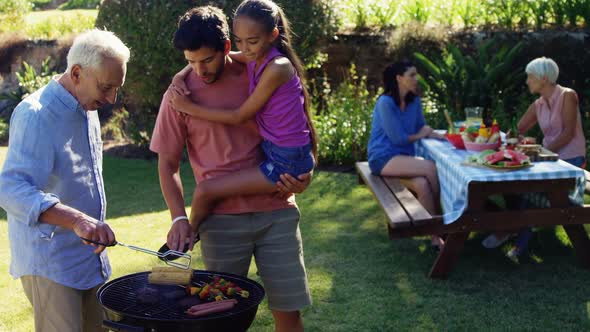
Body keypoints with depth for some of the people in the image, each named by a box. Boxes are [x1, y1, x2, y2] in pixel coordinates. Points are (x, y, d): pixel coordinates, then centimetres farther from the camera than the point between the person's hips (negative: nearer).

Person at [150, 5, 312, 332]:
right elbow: (167, 164, 3)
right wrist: (179, 217, -11)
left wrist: (303, 174, -7)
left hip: (276, 211, 1)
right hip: (221, 219, 0)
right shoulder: (180, 94, -3)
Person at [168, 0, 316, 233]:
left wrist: (190, 108, -11)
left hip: (287, 161, -9)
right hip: (273, 151, 9)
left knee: (204, 191, -10)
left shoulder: (276, 68, -23)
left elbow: (239, 116, -16)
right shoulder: (255, 59, 1)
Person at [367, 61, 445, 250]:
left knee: (422, 185, -26)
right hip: (384, 158, -6)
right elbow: (397, 137, -14)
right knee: (430, 168, -25)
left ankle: (435, 236, -19)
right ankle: (438, 213, -5)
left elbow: (422, 129, 11)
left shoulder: (414, 101, 9)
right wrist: (419, 135, 2)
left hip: (404, 157, 6)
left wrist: (444, 136, -9)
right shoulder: (385, 102, -14)